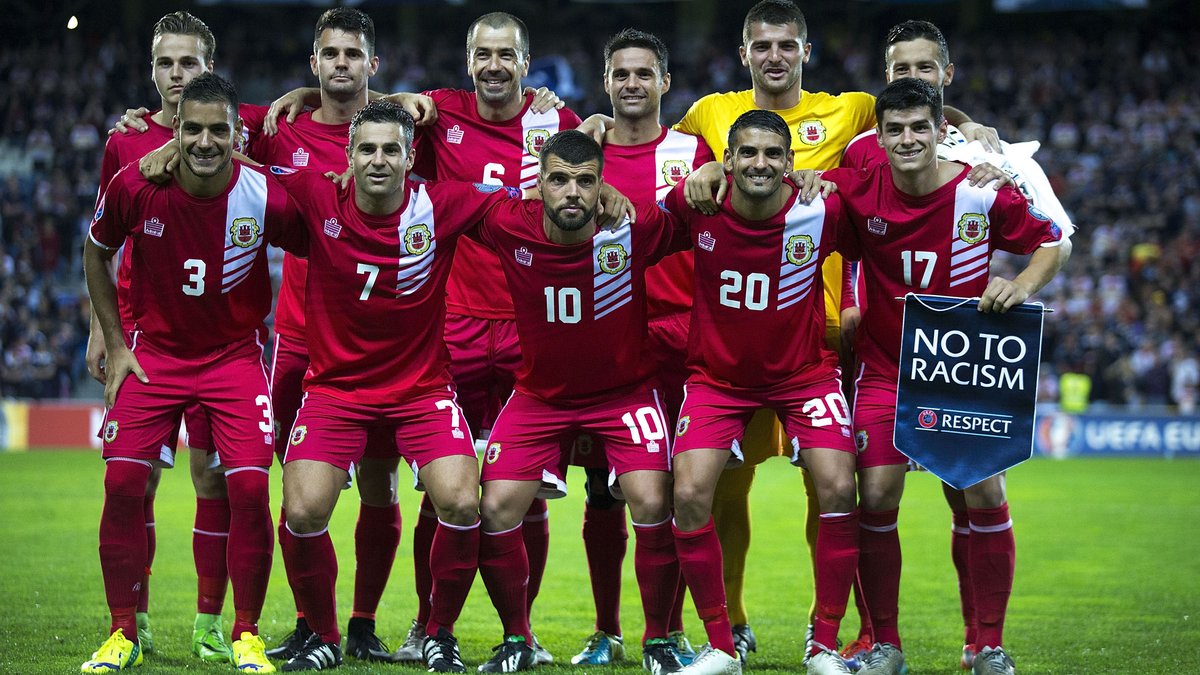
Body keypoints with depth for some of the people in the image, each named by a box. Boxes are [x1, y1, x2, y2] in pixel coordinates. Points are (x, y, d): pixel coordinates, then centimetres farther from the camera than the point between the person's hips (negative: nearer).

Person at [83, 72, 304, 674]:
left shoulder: (268, 199, -18)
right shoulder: (134, 187, -15)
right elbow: (95, 252, 5)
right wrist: (114, 345, 3)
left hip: (236, 354, -1)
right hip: (153, 349, 1)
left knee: (249, 488, -13)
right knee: (123, 484, -9)